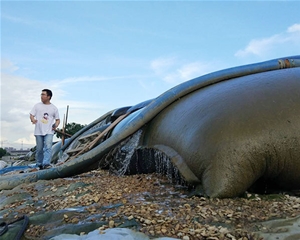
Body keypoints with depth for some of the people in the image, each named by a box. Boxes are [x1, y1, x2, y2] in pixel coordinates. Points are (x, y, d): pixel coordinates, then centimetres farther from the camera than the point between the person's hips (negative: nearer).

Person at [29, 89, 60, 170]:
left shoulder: (54, 108, 7)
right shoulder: (37, 106, 9)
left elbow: (58, 119, 12)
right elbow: (31, 115, 5)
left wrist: (56, 125, -10)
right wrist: (33, 119, -18)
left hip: (49, 131, -1)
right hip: (38, 131, 1)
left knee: (48, 147, -18)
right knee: (39, 149, 7)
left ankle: (46, 164, -22)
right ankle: (40, 165, 22)